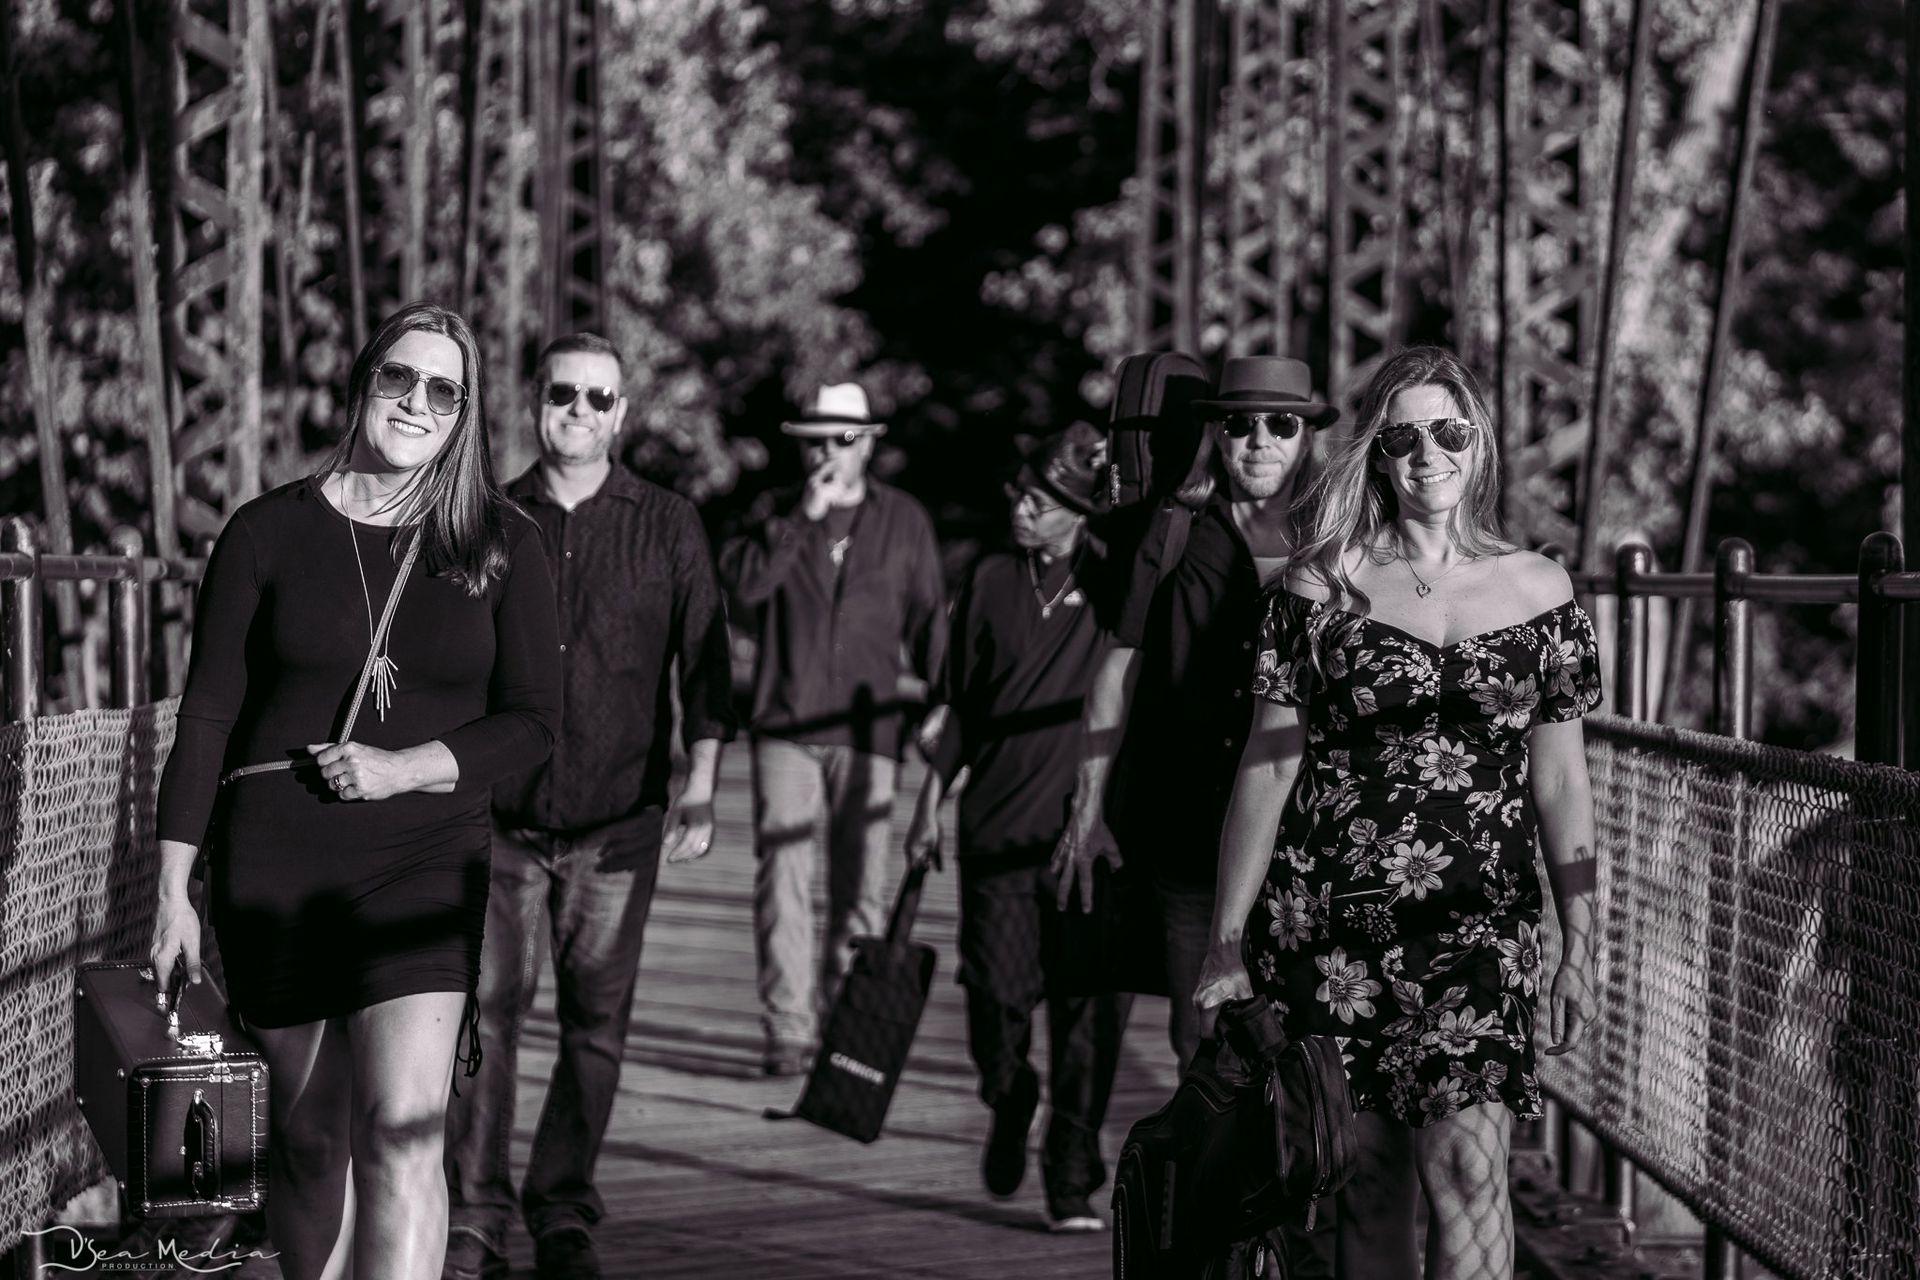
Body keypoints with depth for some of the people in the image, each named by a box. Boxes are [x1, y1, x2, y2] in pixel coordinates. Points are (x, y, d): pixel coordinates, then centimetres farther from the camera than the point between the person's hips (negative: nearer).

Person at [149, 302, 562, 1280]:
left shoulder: (501, 546, 4)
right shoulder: (270, 531, 3)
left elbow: (533, 721, 4)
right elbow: (206, 716, 4)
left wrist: (402, 770, -12)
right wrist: (172, 891, 1)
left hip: (424, 863, -1)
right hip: (273, 861, 1)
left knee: (405, 1130, -15)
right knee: (310, 1133, 8)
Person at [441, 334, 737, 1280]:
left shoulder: (668, 528, 5)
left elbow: (703, 665, 5)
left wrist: (700, 790, -2)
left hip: (617, 819, 0)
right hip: (500, 813, 0)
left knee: (595, 1025, 2)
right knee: (487, 1014, -6)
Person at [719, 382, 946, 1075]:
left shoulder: (903, 520, 10)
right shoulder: (776, 514, 9)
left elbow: (926, 620, 14)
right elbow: (741, 582, -9)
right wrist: (803, 518, -13)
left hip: (867, 728, 0)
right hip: (786, 726, 0)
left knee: (860, 887, 0)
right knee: (782, 881, -6)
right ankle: (786, 1029, -4)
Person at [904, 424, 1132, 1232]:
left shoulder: (1114, 584, 1)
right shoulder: (992, 583, 8)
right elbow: (961, 703, 14)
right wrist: (931, 801, 13)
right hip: (999, 827, 2)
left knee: (1087, 1012, -3)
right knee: (999, 992, -3)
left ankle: (1074, 1183, 7)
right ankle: (1008, 1107, 29)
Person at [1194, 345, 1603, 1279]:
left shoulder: (1537, 592, 7)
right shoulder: (1320, 588, 4)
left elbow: (1559, 783, 10)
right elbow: (1266, 768, 5)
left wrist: (1579, 949, 6)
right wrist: (1227, 944, 3)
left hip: (1478, 919, 0)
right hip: (1329, 921, 0)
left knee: (1468, 1166, -14)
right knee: (1370, 1182, 2)